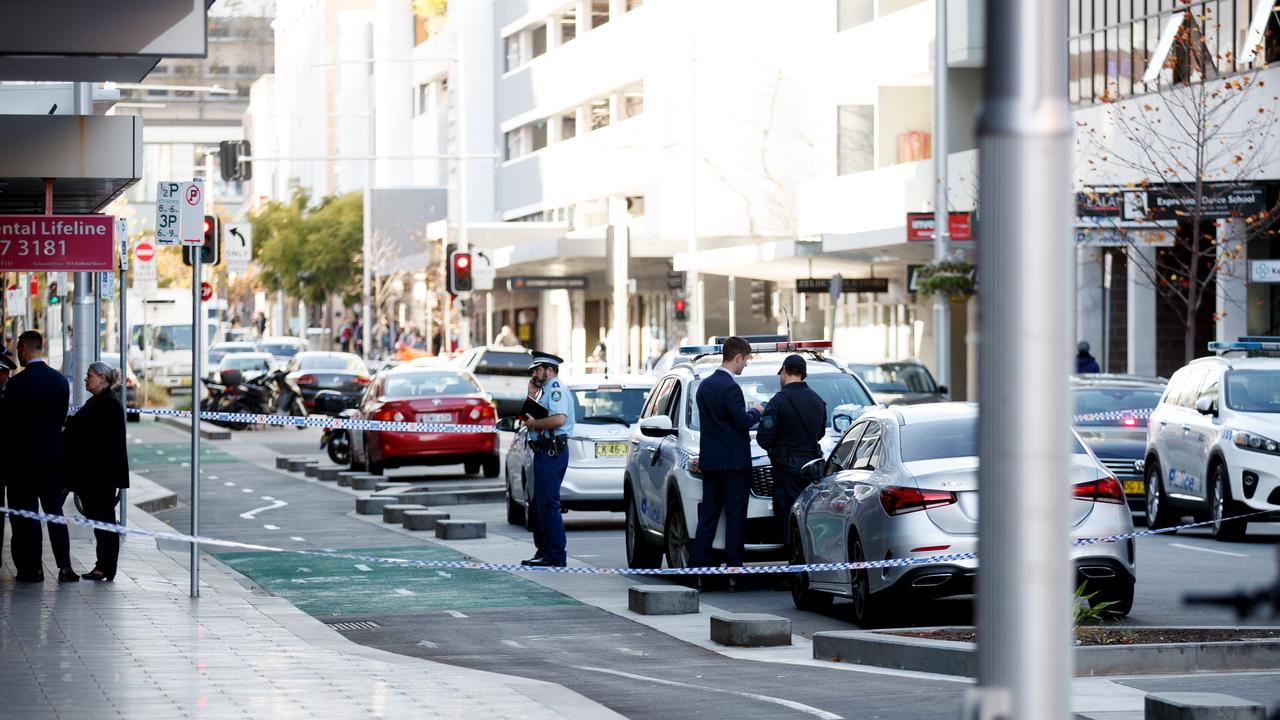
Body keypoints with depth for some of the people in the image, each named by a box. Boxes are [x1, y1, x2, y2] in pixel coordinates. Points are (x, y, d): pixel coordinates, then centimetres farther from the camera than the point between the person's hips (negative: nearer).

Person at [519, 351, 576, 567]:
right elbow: (534, 415, 22)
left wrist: (534, 424, -13)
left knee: (548, 504, -11)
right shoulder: (545, 391, 23)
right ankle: (543, 551, 21)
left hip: (552, 453, -11)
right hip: (544, 452, 11)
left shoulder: (556, 389, -10)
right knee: (539, 504, 15)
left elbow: (559, 419, -25)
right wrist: (531, 393, 16)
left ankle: (556, 556, -11)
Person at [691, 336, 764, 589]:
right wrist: (756, 412, 3)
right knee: (735, 517, -3)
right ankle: (734, 570, -4)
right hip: (733, 462, -8)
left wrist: (749, 413, 18)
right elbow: (743, 421, -18)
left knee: (708, 516, 10)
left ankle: (700, 568, 8)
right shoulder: (729, 387, -17)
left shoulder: (705, 385, 11)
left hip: (710, 461, 8)